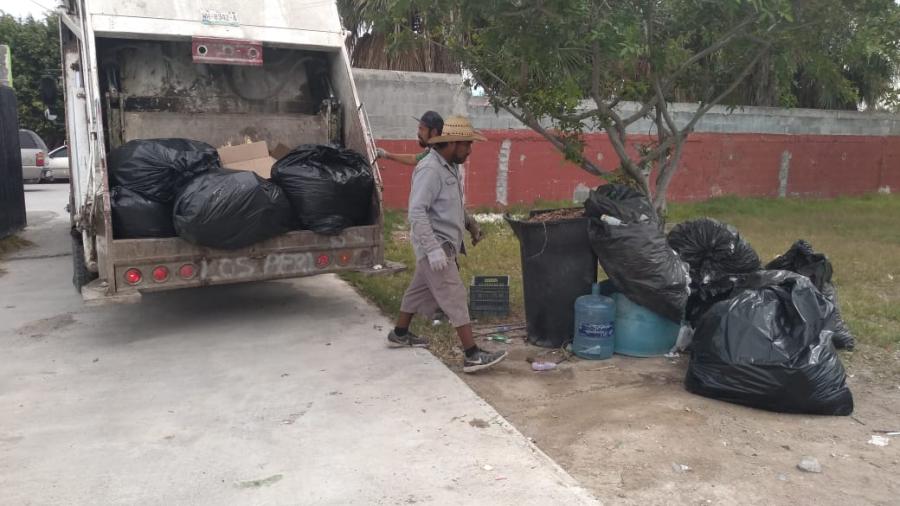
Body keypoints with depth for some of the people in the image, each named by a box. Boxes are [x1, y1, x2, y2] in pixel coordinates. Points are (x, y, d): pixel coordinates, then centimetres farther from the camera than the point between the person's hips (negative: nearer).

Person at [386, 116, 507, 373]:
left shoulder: (449, 166, 11)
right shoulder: (430, 169, -20)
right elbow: (417, 212, -26)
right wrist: (433, 249, -30)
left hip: (445, 243, 10)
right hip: (436, 245, -10)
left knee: (420, 289, 20)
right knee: (455, 297, -10)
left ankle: (399, 334, 37)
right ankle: (473, 355, -9)